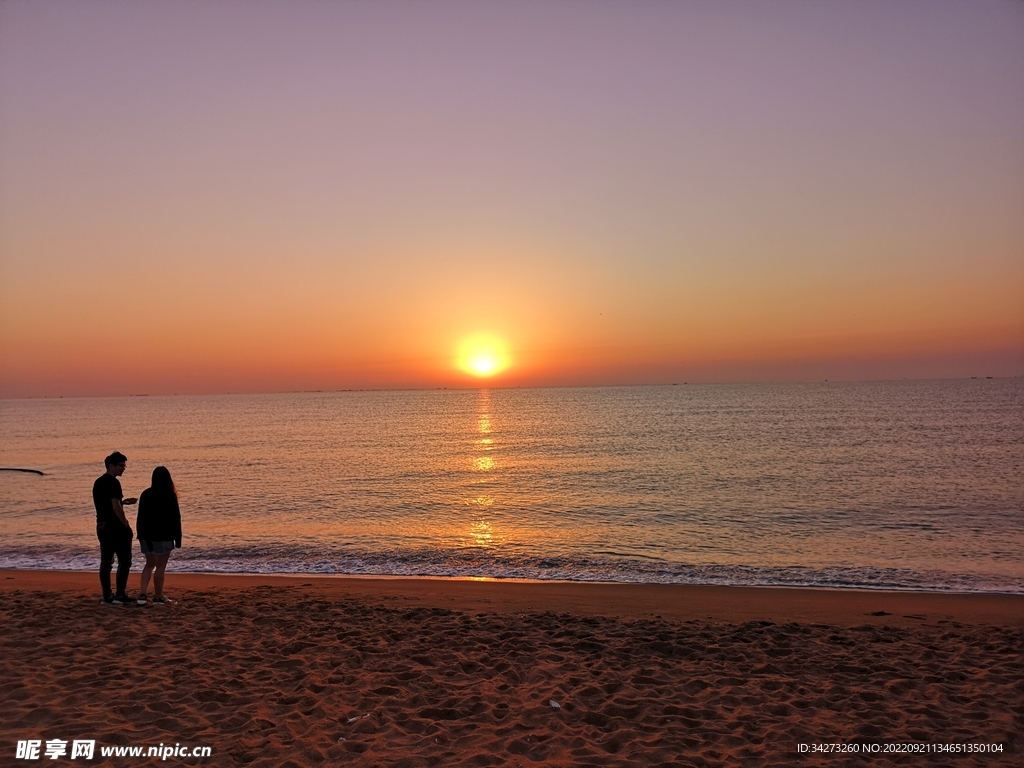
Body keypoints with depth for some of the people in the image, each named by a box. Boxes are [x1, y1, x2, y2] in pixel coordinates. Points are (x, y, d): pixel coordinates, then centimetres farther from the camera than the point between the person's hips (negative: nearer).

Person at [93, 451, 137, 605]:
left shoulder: (98, 483, 13)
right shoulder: (113, 483, -16)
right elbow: (116, 507, -21)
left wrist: (123, 502, 17)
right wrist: (127, 525, -15)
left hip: (102, 525, 9)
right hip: (115, 526, -9)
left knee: (106, 561, 10)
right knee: (124, 561, -2)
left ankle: (107, 596, 13)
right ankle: (120, 595, -2)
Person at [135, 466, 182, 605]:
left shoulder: (146, 494, 4)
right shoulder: (170, 496, -11)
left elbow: (140, 517, 8)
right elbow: (176, 518, -10)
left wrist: (141, 535, 15)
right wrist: (178, 537, -3)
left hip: (146, 535, 5)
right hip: (163, 536, -5)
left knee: (150, 564, 17)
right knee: (160, 567, 4)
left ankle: (142, 594, 6)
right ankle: (158, 597, 10)